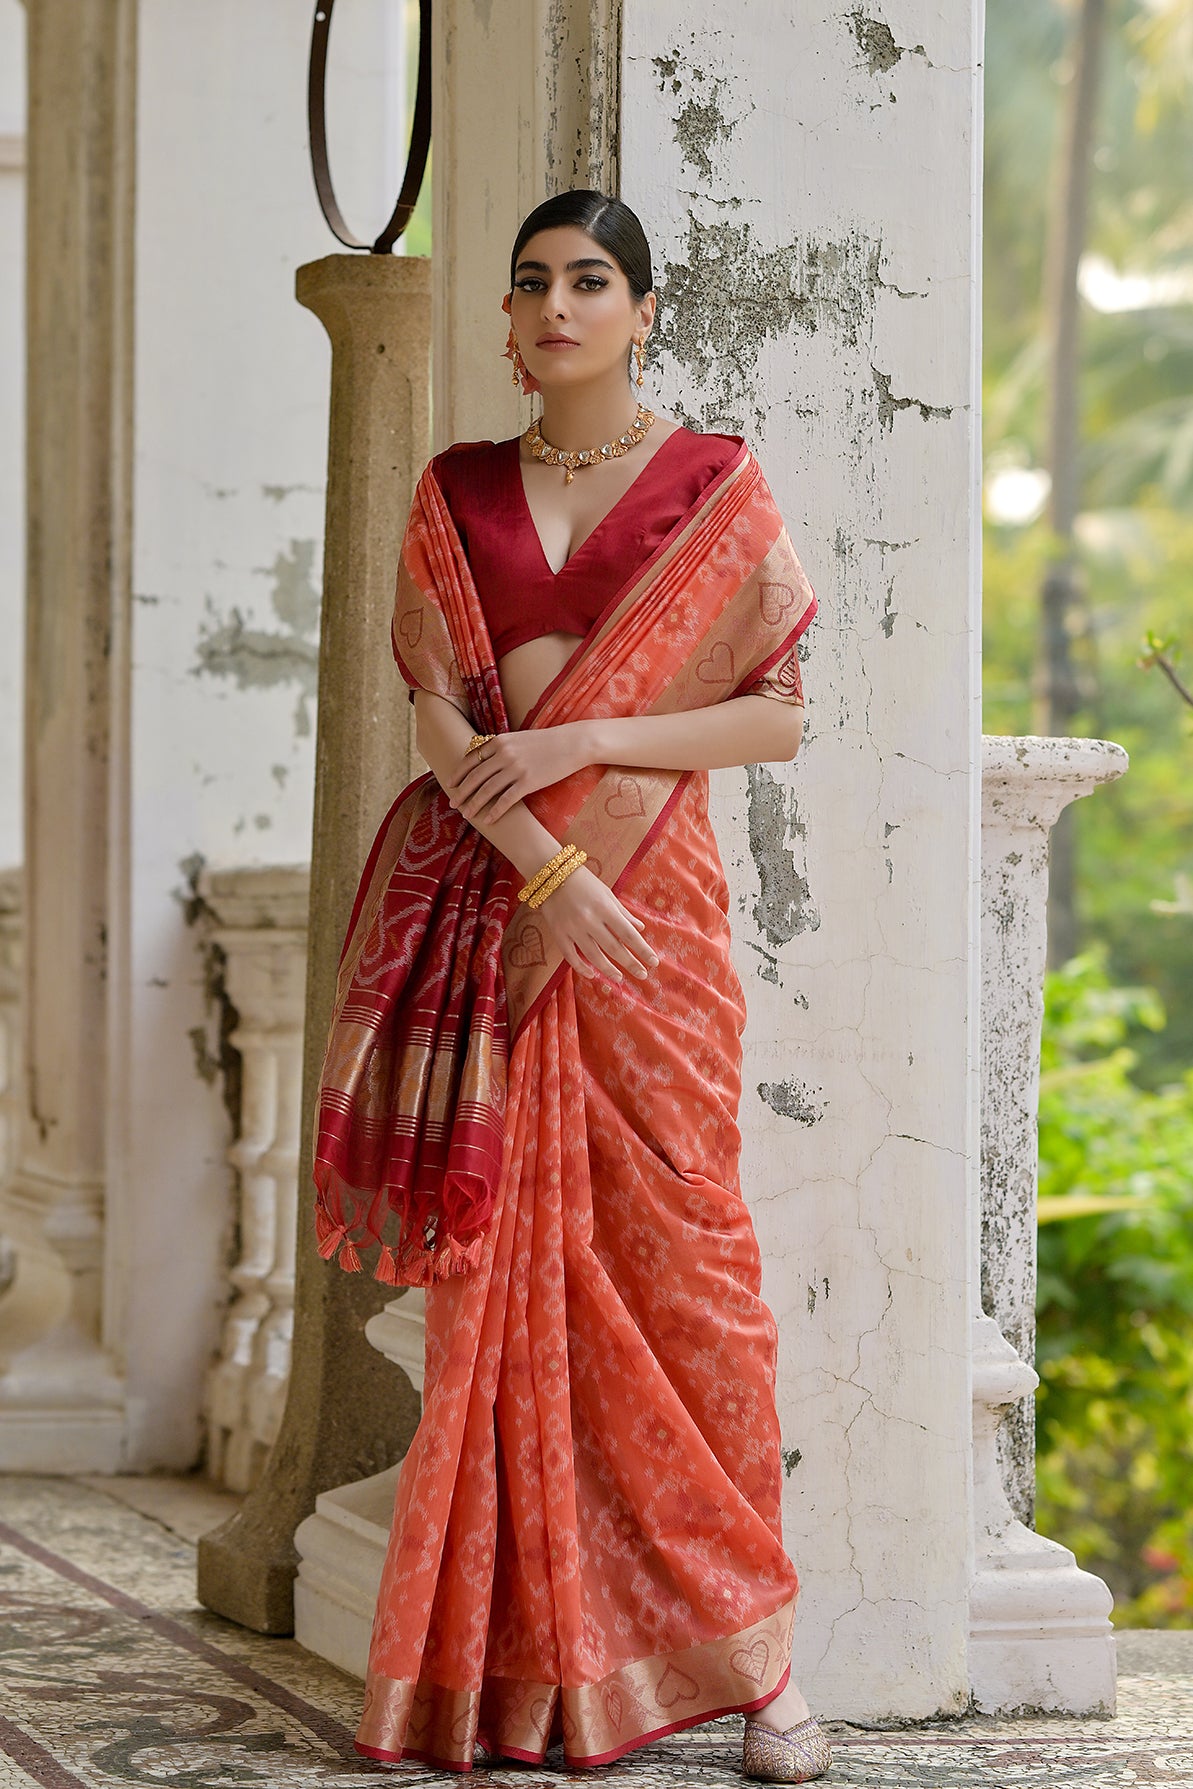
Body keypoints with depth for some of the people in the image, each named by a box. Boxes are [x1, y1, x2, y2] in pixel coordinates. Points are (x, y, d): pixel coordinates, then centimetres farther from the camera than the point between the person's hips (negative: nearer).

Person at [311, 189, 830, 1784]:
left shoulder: (717, 487, 3)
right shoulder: (457, 495, 10)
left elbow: (781, 716, 0)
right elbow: (442, 716, 1)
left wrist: (573, 742, -11)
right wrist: (547, 871, -13)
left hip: (648, 897, -2)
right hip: (490, 905, 2)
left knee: (674, 1253, -6)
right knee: (506, 1267, 0)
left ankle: (747, 1659, -1)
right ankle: (527, 1657, 5)